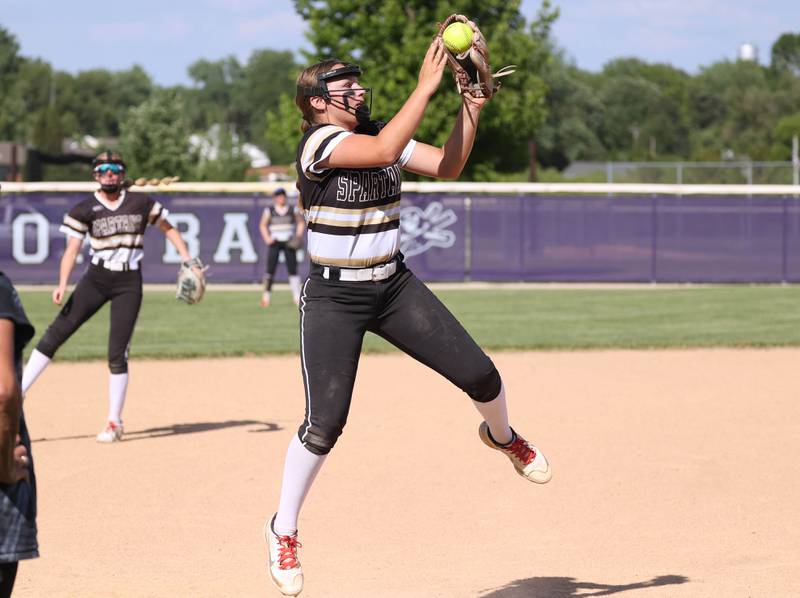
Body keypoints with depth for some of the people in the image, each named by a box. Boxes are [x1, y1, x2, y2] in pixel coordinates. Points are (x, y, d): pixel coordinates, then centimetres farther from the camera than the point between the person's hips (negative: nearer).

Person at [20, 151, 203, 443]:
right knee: (55, 334, -8)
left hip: (129, 284, -1)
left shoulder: (141, 203, 1)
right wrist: (62, 284, -20)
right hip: (95, 279, 1)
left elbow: (169, 229, 13)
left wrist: (189, 261, 3)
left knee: (117, 353, -5)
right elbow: (72, 249, -5)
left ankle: (114, 423, 7)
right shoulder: (85, 209, 0)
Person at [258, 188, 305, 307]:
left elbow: (301, 222, 13)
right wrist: (267, 238, -5)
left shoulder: (293, 210, 6)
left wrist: (298, 235, -2)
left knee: (293, 270, -2)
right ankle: (266, 296, -4)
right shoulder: (269, 210, 4)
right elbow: (263, 225, 9)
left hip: (289, 243, 1)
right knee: (270, 269, -9)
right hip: (275, 243, -1)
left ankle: (297, 297, 1)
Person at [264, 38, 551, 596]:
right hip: (333, 299, -6)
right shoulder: (319, 141, -17)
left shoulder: (382, 133, 4)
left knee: (480, 375, 0)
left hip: (395, 288, 6)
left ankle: (501, 436, 35)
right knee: (325, 423, -10)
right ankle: (284, 530, 10)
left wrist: (472, 105, -10)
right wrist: (426, 87, -31)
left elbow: (447, 165, 0)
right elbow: (383, 151, -33)